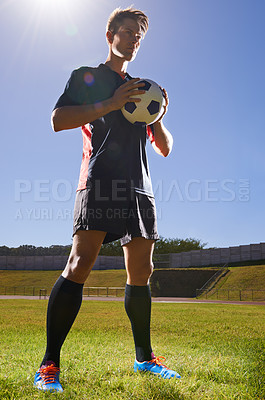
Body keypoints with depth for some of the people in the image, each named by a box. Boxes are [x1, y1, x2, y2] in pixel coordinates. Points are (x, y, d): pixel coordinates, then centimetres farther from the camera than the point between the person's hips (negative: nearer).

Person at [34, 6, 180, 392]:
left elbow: (165, 149, 23)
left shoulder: (141, 89, 27)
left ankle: (145, 356, 17)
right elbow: (58, 119, -4)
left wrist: (157, 117, 4)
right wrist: (111, 104, -11)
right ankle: (49, 364, -9)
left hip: (139, 187, 6)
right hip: (100, 180, -5)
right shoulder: (87, 76, 14)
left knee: (141, 273, 5)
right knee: (80, 264, -18)